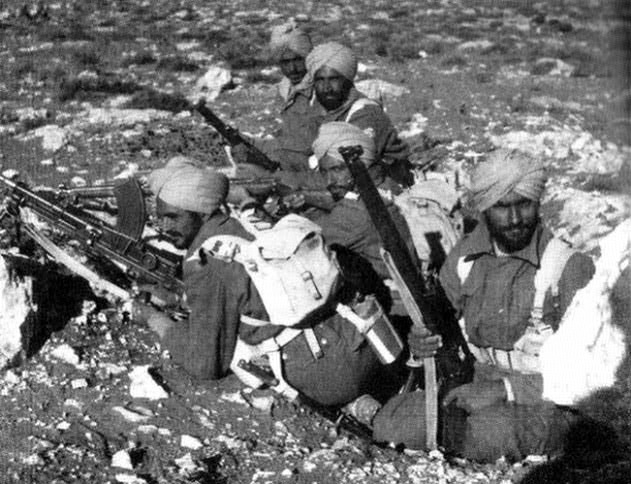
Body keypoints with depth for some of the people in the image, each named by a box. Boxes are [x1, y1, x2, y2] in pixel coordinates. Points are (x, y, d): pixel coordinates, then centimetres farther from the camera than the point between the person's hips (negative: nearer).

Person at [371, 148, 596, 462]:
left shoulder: (569, 268, -14)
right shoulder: (462, 260, 4)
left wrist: (504, 391, -20)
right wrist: (425, 343, -6)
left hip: (547, 402, -5)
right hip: (481, 391, 5)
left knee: (488, 433, -37)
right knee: (389, 424, -14)